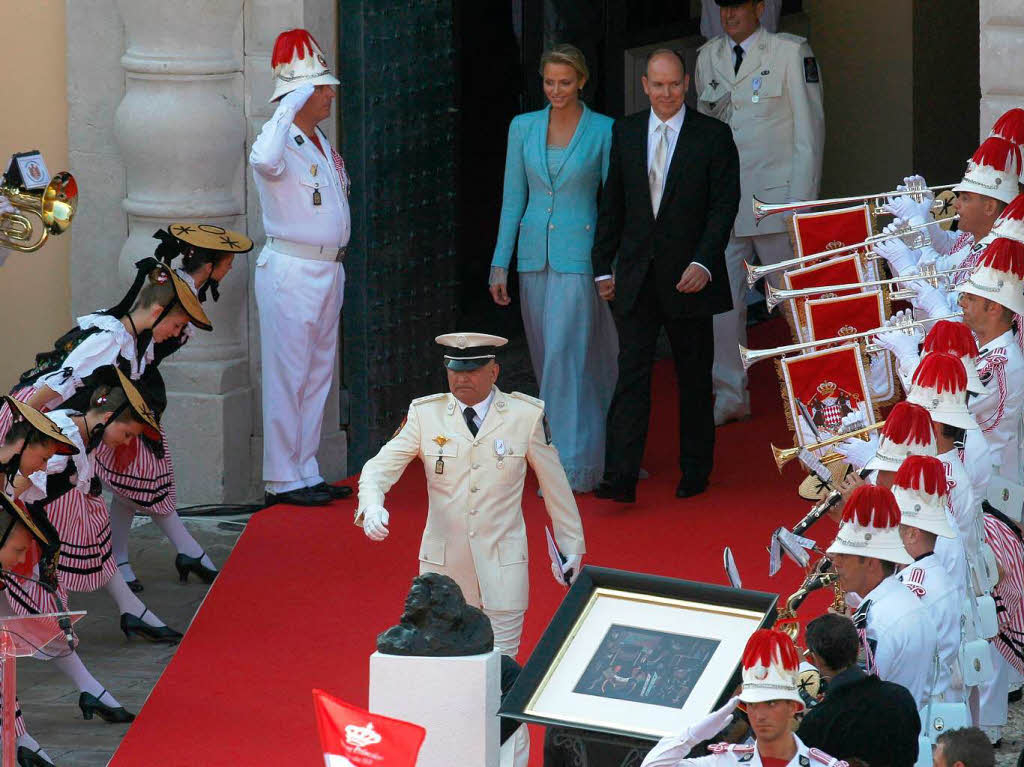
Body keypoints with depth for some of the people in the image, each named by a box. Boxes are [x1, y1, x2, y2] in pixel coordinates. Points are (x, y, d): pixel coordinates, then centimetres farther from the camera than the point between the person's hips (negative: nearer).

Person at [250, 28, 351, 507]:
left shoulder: (321, 143, 15)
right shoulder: (281, 141, -14)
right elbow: (265, 161, -40)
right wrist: (289, 110, -34)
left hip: (328, 269, 9)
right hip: (290, 269, -9)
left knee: (317, 376, 13)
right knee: (288, 376, -6)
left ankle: (306, 472, 21)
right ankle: (282, 480, -3)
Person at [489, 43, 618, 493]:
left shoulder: (603, 131, -4)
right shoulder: (523, 128, 7)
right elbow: (513, 198, 10)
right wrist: (500, 264, 7)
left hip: (578, 256, -5)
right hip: (535, 254, 5)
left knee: (564, 354, -13)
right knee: (547, 360, 10)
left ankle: (569, 467, -13)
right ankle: (588, 453, 24)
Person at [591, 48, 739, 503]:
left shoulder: (713, 137, -2)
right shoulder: (625, 133, 7)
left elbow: (724, 205, -6)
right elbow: (612, 204, 11)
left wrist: (703, 263, -17)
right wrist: (604, 267, 8)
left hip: (690, 276, -2)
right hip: (636, 276, 2)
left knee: (694, 377, 8)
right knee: (631, 372, -6)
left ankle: (695, 472, 20)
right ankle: (620, 478, -12)